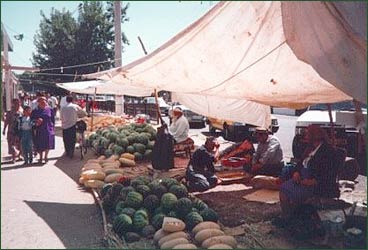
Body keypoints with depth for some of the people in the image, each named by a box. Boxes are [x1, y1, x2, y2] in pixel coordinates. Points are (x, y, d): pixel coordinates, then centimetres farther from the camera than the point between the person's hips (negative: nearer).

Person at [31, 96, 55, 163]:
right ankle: (41, 157, 21)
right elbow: (31, 119, 5)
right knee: (40, 145, 5)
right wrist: (36, 121, -16)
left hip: (48, 130, 0)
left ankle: (45, 157, 22)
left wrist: (53, 128, 1)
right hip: (39, 130, 1)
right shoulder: (35, 111, 4)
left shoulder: (50, 110, 3)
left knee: (47, 144, 2)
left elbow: (53, 119, 6)